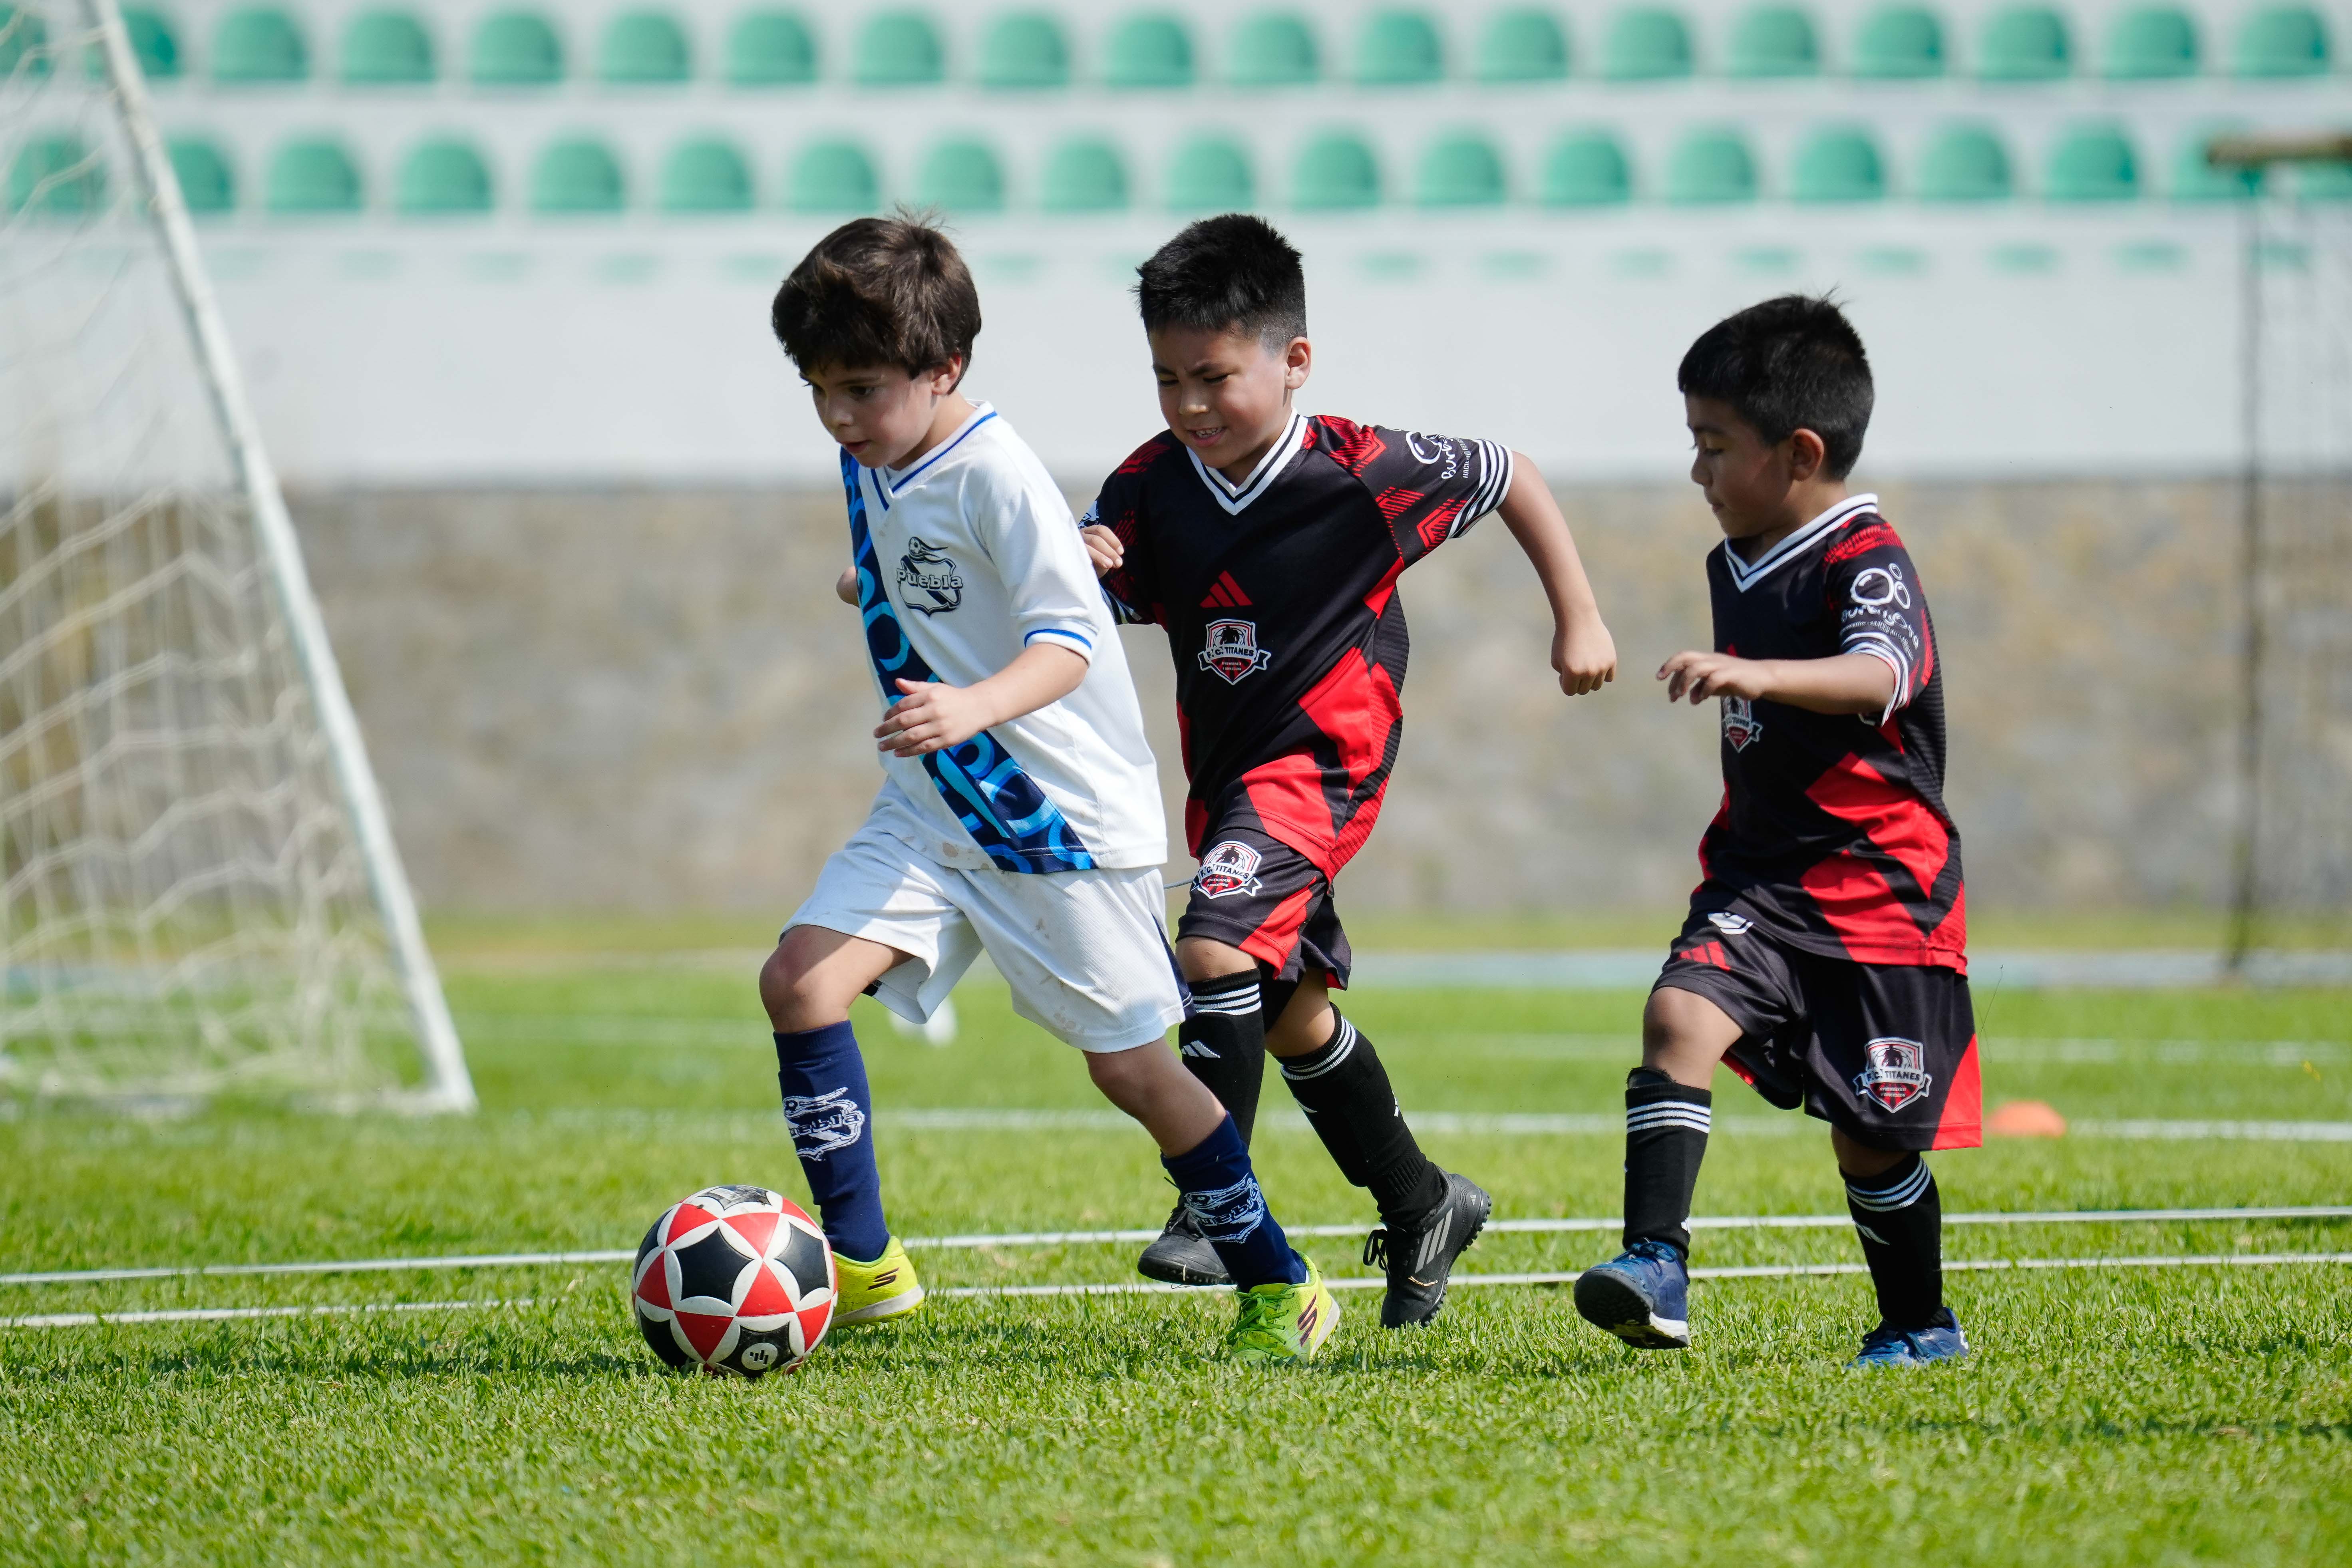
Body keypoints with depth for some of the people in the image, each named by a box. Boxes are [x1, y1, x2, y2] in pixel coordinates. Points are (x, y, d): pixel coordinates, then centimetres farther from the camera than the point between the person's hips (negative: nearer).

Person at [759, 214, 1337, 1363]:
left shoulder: (998, 479, -20)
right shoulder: (868, 464, 4)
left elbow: (1067, 642, -28)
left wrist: (973, 707, -42)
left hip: (1063, 813, -7)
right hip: (932, 805, 7)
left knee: (1126, 1063, 0)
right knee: (800, 977, -13)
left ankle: (1277, 1287, 18)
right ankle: (861, 1265, -7)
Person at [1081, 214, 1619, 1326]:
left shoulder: (1362, 474, -17)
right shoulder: (1151, 487, -6)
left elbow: (1510, 479, -2)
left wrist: (1578, 619, 1)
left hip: (1323, 763, -7)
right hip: (1225, 774, 7)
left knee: (1217, 947, -27)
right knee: (1291, 1016, 18)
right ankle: (1421, 1208, 36)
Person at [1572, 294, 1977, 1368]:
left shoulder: (1867, 566, -16)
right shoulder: (1735, 567, 10)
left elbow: (1874, 677, -39)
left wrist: (1754, 675, -54)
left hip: (1879, 886, -6)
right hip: (1761, 875, 6)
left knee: (1872, 1135, 3)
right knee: (1681, 1011, -21)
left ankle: (1921, 1323, 27)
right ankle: (1655, 1271, -29)